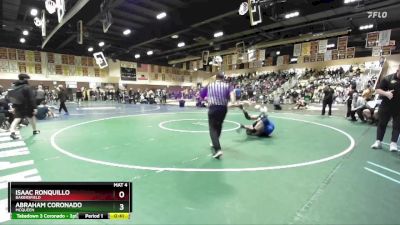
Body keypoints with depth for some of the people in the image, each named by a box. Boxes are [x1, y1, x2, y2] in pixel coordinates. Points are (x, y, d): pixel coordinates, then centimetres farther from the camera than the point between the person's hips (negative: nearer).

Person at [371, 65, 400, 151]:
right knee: (381, 123, 5)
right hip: (386, 106, -2)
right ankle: (378, 141, 15)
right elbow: (377, 90, -7)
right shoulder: (388, 78, -4)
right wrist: (386, 93, -25)